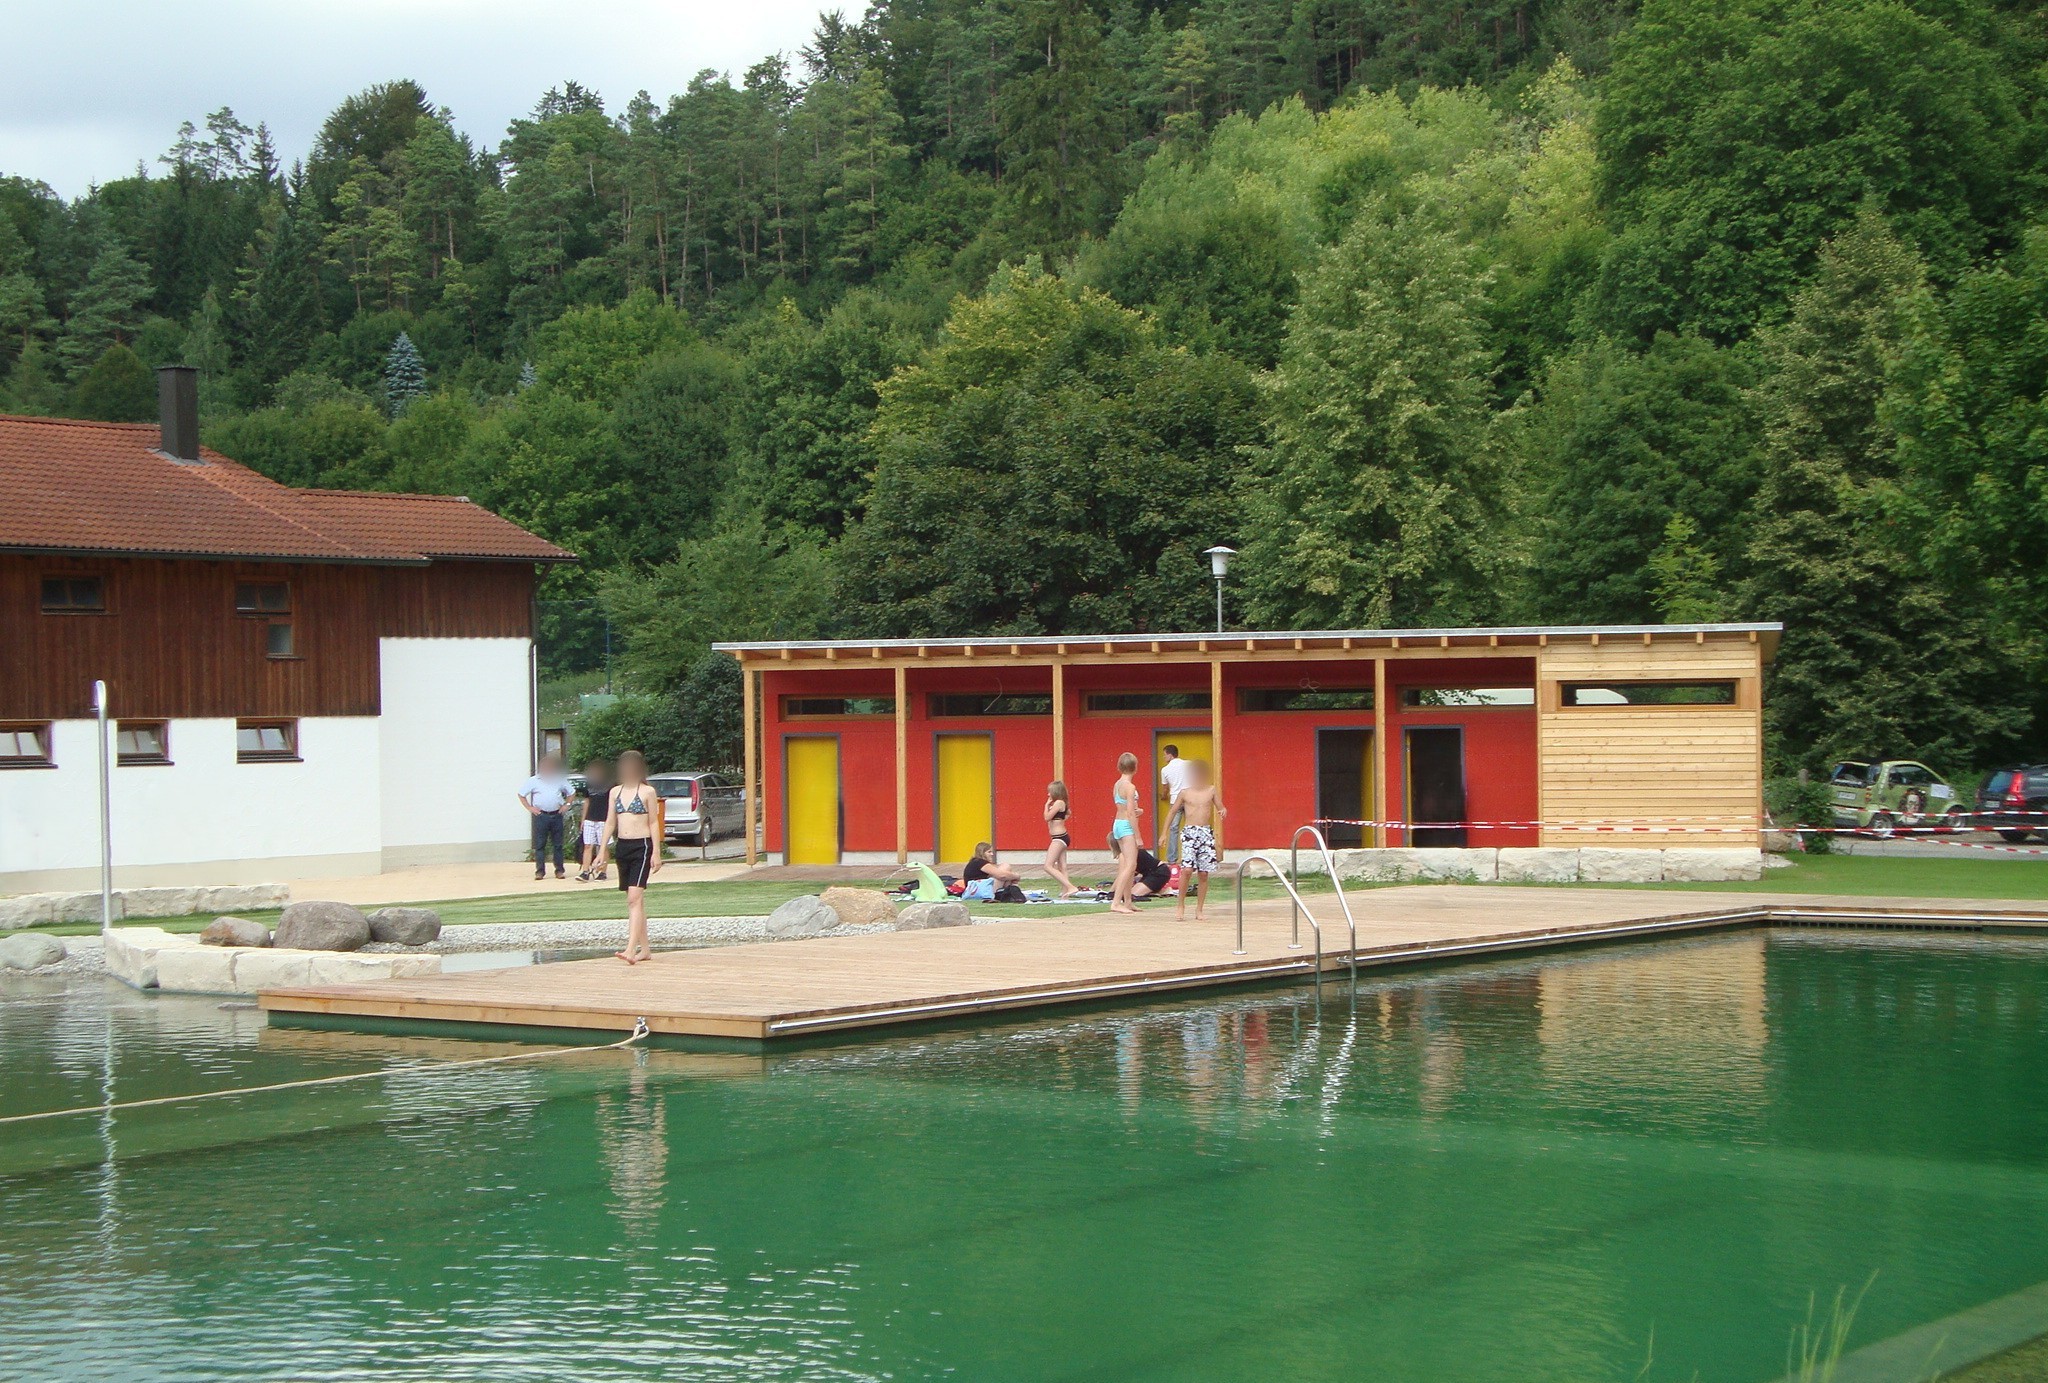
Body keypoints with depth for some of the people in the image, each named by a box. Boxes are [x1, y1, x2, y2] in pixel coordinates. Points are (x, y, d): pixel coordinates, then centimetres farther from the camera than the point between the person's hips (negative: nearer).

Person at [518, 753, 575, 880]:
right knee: (540, 845, -3)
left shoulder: (560, 780, 9)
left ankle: (559, 870, 9)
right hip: (541, 816, -2)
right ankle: (540, 871, -2)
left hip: (556, 816, 2)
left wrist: (565, 805, 7)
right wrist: (529, 808, 0)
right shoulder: (534, 781, 3)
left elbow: (571, 793, 20)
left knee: (558, 844, 4)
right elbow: (521, 794, 8)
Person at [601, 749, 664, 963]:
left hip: (642, 847, -6)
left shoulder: (648, 792, -4)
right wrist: (603, 850, 7)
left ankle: (631, 950, -25)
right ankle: (644, 949, 19)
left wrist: (656, 853, -7)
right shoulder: (615, 792, 11)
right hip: (622, 847, 6)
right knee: (633, 900, 11)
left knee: (635, 898, -16)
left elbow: (654, 823, -3)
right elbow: (610, 822, 13)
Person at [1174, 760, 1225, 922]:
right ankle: (1181, 905, 1)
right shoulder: (1185, 793, 6)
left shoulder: (1211, 790, 9)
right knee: (1187, 869, -16)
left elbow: (1220, 807, 11)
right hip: (1189, 832, -2)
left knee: (1203, 874, 1)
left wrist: (1222, 811, -14)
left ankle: (1199, 910, 11)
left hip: (1206, 833, 2)